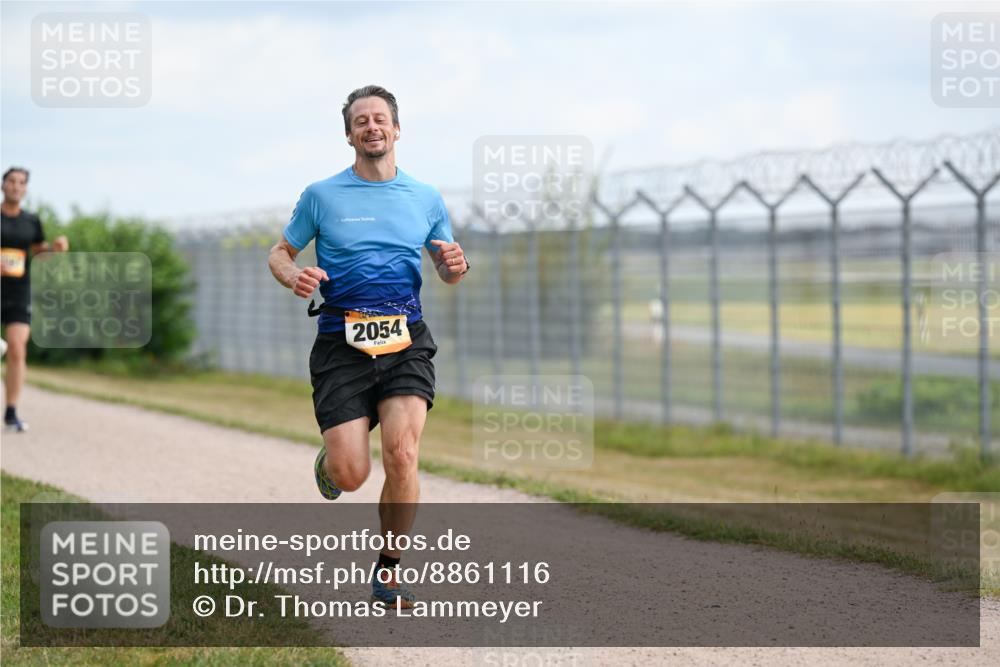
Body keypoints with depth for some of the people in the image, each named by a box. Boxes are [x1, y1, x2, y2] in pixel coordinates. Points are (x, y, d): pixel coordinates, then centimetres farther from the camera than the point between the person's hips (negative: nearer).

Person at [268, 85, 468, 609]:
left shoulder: (425, 199, 11)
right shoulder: (322, 196, 5)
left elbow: (447, 269, 20)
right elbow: (279, 253, 13)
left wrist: (455, 265, -5)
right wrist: (293, 275, -11)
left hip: (405, 341, 1)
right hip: (342, 344, -1)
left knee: (402, 452, -20)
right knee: (351, 475, -10)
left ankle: (388, 571, -2)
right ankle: (330, 460, 31)